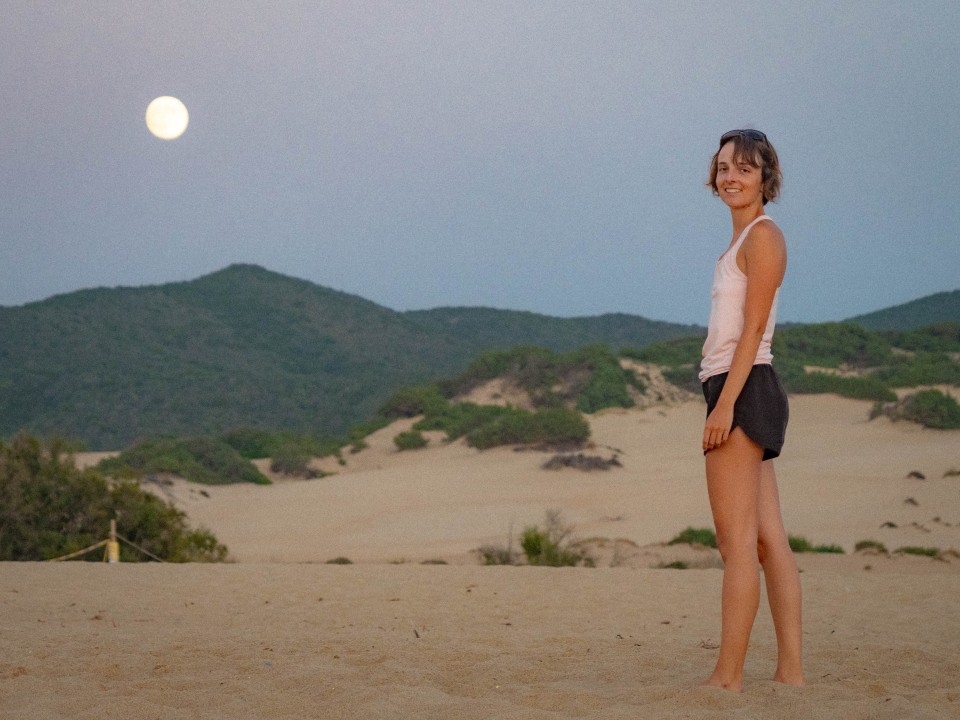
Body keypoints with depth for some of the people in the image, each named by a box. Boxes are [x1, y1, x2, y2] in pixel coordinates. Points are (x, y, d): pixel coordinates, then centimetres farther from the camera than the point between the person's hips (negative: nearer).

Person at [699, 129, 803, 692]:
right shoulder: (746, 240, 22)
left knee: (737, 539, -11)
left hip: (743, 390, -10)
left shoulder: (763, 234, -7)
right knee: (768, 540, 6)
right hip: (744, 393, 10)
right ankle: (792, 671, 7)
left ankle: (728, 678, -11)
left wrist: (725, 404, -20)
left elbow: (753, 328, -15)